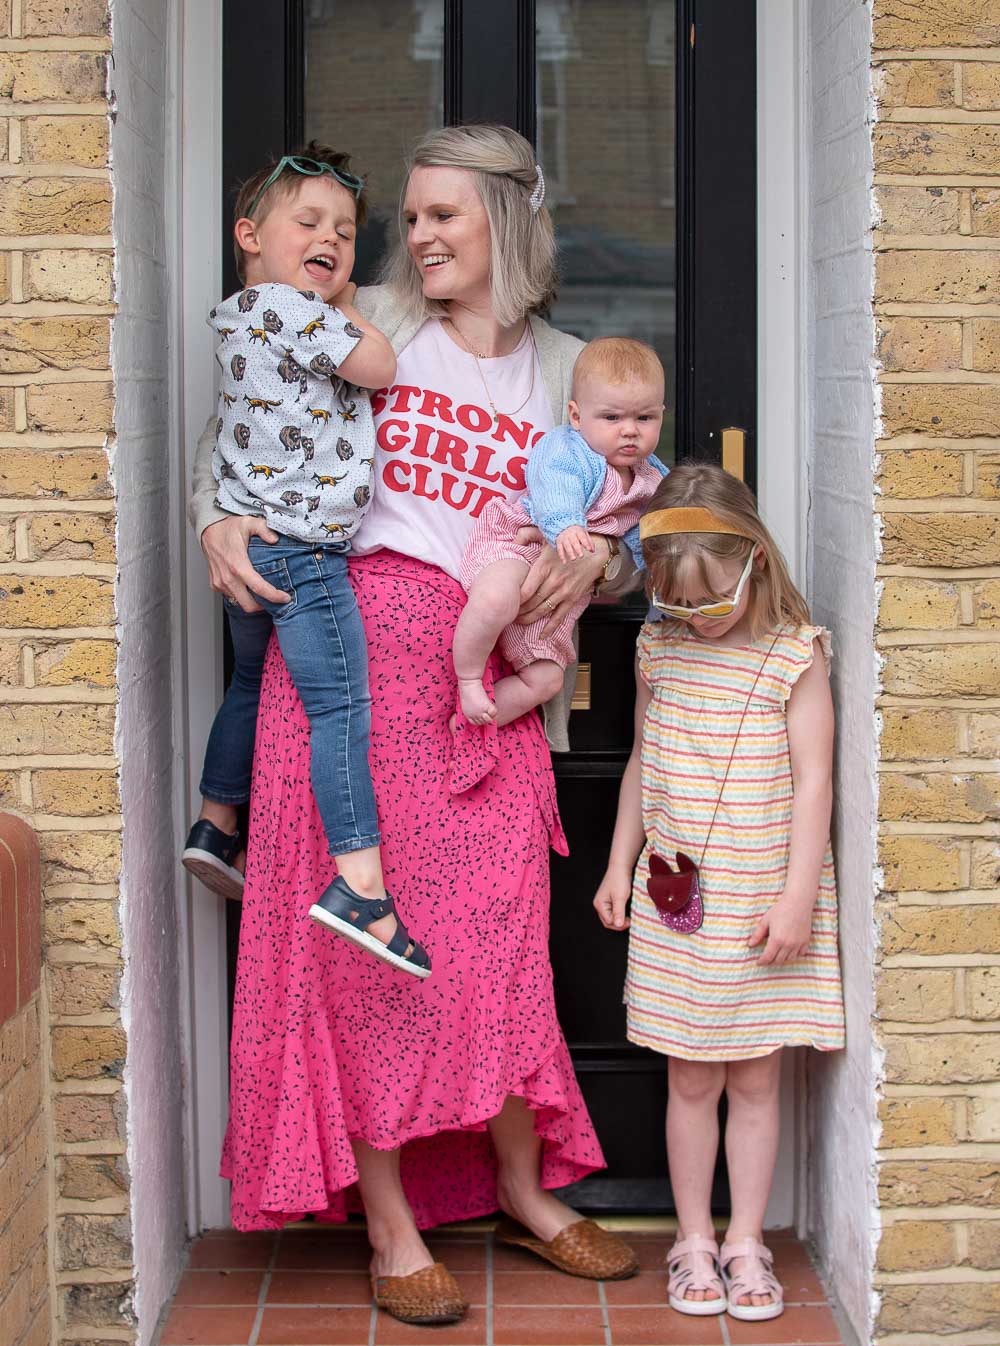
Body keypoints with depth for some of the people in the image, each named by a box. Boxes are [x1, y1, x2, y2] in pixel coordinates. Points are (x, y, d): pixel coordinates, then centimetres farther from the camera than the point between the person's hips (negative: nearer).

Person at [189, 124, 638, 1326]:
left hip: (487, 681, 2)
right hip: (352, 641, -1)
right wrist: (215, 519, -7)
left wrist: (592, 558, -9)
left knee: (498, 934, 3)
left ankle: (524, 1191, 22)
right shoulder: (365, 325, 8)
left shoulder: (566, 369, 13)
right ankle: (391, 1229, 6)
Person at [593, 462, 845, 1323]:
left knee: (755, 1080, 5)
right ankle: (694, 1241, 19)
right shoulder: (660, 646, 4)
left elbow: (813, 780, -9)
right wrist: (620, 864, 13)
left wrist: (797, 896, -13)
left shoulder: (794, 653, -8)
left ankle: (746, 1243, 17)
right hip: (674, 899, 3)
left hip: (762, 901, -3)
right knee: (690, 1080, 8)